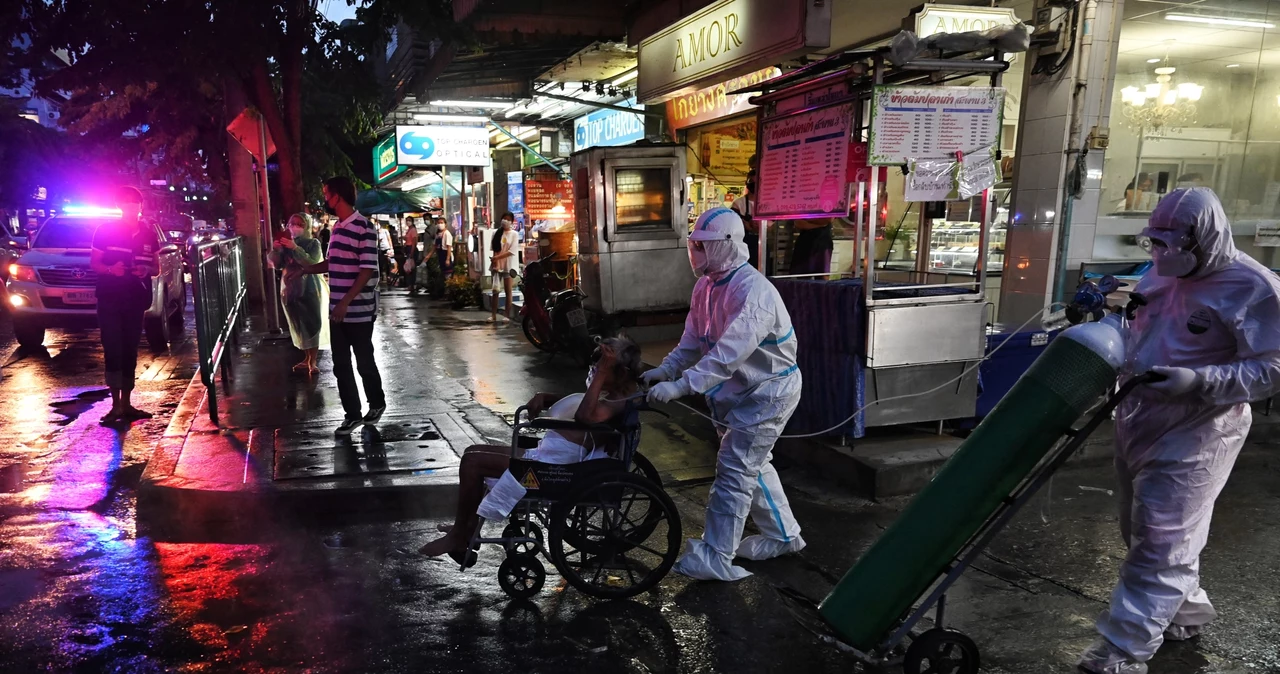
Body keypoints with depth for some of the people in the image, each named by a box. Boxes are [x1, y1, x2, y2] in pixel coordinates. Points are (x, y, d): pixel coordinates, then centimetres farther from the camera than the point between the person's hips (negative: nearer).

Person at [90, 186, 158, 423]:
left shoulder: (148, 234, 7)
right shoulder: (105, 230, -2)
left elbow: (156, 268, 12)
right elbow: (93, 263, 0)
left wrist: (146, 270, -11)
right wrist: (110, 269, -21)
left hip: (136, 300, 3)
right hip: (109, 300, -3)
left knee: (130, 351, 7)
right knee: (113, 350, -7)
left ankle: (126, 404, 14)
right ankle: (116, 405, -5)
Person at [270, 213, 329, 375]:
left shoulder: (313, 244, -4)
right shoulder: (286, 243, 8)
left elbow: (312, 264, -19)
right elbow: (278, 265, 5)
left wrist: (296, 249, -27)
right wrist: (275, 250, -12)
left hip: (309, 289, -4)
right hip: (290, 289, 4)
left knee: (312, 324, -7)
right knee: (299, 325, 9)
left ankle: (312, 362, -6)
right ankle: (307, 358, 20)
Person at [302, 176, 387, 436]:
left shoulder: (364, 228, -14)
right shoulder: (337, 227, 11)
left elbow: (367, 271, -18)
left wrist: (345, 302, -22)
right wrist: (302, 269, 20)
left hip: (358, 311, -7)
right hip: (337, 310, 8)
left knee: (364, 362, 7)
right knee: (341, 364, 9)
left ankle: (377, 404, 29)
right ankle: (352, 414, 19)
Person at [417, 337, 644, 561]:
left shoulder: (621, 402, -18)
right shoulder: (608, 394, 13)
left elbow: (584, 416, -38)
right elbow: (575, 402, 30)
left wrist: (601, 374, -33)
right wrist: (543, 397, 11)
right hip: (545, 456, 11)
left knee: (472, 461, -13)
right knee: (474, 452, 17)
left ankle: (458, 537, 0)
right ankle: (468, 527, 21)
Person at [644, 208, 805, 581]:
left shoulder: (753, 292, -28)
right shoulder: (706, 286, 2)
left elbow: (728, 353, -37)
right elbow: (693, 338, 7)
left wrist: (681, 385, -40)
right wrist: (667, 368, -8)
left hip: (768, 392, -9)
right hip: (739, 391, 9)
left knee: (734, 469, -9)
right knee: (753, 464, 19)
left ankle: (716, 558, -2)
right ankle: (782, 535, 36)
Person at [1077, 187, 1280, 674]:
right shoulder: (1160, 276, 6)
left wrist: (1198, 382, -29)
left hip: (1193, 437, -8)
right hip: (1138, 423, 8)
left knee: (1161, 543, -4)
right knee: (1141, 530, 20)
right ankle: (1187, 607, 42)